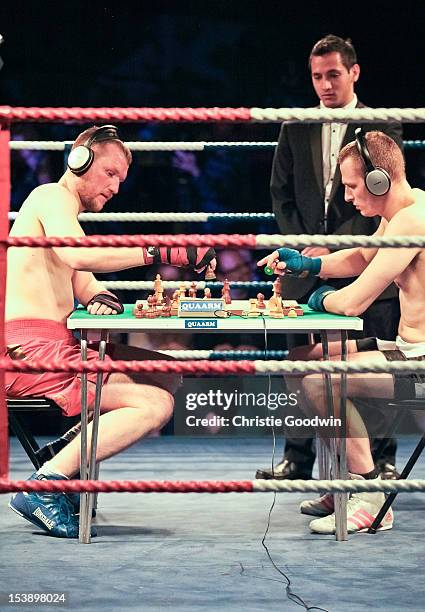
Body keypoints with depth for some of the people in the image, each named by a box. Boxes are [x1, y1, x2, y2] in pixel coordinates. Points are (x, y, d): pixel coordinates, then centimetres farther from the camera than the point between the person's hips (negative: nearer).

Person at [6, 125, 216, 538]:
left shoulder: (62, 210, 28)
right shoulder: (53, 197, -4)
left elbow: (82, 279, 22)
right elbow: (78, 256, -25)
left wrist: (99, 296, -4)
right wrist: (163, 252, -27)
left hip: (60, 348, 10)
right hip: (32, 348, -10)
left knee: (167, 377, 12)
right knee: (156, 404, -21)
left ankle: (75, 457, -2)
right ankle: (45, 485, -25)